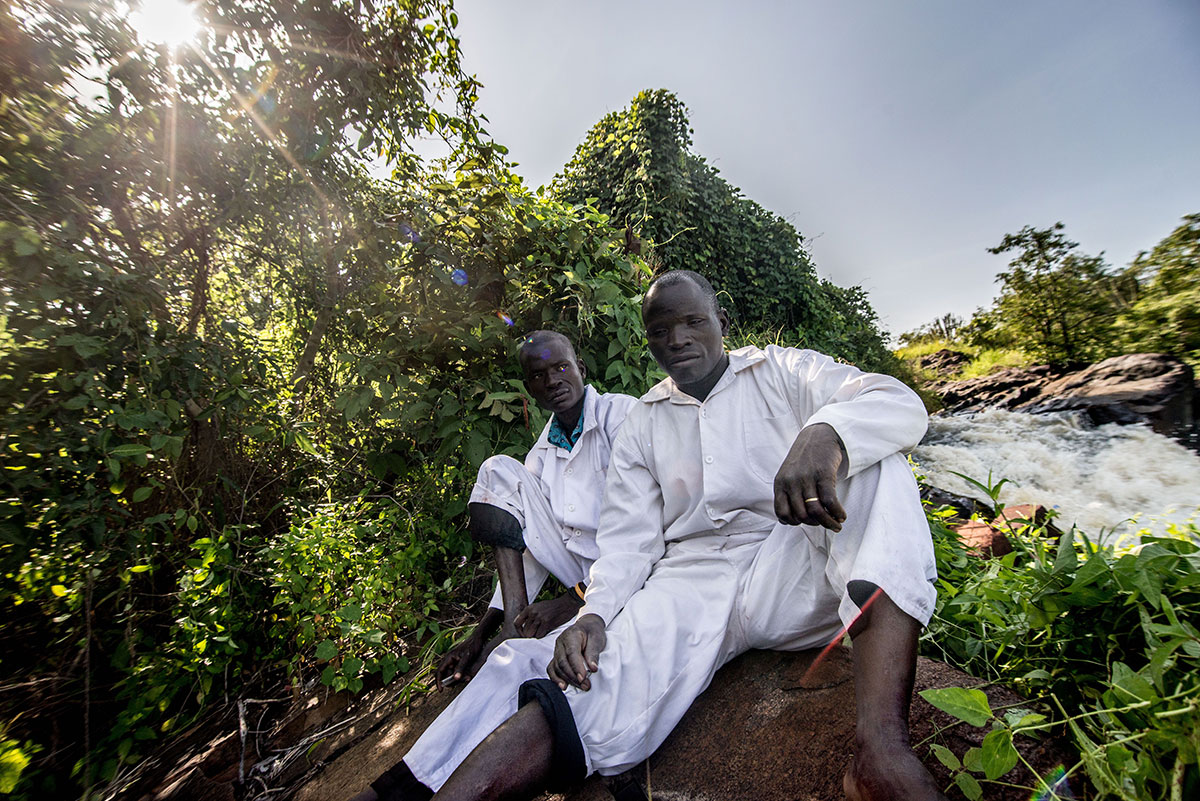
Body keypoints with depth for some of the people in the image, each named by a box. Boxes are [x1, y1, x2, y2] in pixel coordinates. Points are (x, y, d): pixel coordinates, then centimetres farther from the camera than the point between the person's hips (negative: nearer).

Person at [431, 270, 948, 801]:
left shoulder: (782, 371, 9)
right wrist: (594, 613, -12)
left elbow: (900, 404, -6)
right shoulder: (641, 424, 13)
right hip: (689, 581, 1)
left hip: (796, 568, 0)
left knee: (871, 459, -25)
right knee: (581, 703, -25)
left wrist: (824, 433, -30)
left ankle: (881, 742, -35)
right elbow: (628, 537, 8)